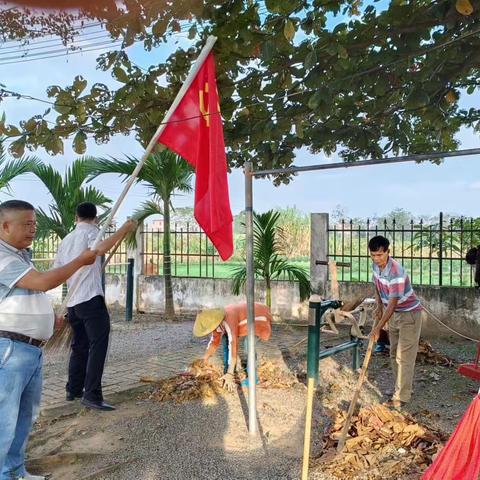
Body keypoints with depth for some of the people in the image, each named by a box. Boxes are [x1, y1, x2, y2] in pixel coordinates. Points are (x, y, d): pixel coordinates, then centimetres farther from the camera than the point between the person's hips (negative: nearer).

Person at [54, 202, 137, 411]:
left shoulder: (65, 240, 19)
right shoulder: (91, 232, -3)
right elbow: (101, 248, -28)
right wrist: (124, 229, -25)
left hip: (72, 302, 8)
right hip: (91, 299, -8)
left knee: (79, 346, 18)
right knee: (98, 345, -9)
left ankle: (73, 390, 25)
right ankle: (92, 395, -15)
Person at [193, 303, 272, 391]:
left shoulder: (229, 321, -37)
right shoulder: (216, 320, -10)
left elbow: (233, 347, -39)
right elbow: (214, 341, 4)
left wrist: (230, 374, -38)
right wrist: (204, 359, 0)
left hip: (261, 317, -8)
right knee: (226, 338, 2)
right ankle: (227, 371, 10)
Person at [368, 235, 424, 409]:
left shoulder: (396, 272, -32)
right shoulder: (376, 265, -6)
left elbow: (392, 304, -29)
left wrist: (378, 327, -26)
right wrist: (379, 307, 1)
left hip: (409, 314, -8)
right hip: (394, 313, 8)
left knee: (404, 356, -7)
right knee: (394, 354, 13)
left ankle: (401, 397, 0)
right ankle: (402, 388, 26)